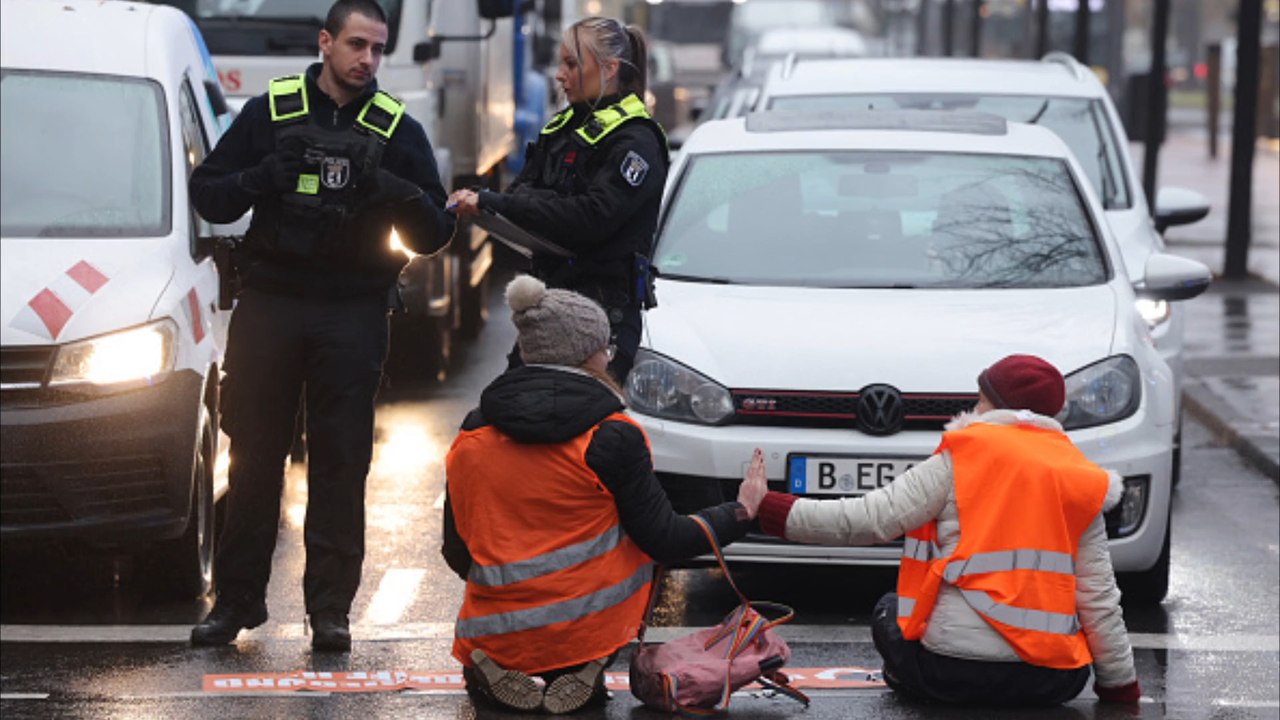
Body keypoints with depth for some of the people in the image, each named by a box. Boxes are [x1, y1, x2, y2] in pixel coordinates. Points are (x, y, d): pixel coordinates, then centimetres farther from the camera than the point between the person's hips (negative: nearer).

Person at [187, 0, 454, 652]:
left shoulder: (398, 130, 7)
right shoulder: (269, 113, 6)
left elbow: (435, 232, 4)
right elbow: (207, 193, 6)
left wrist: (396, 193, -16)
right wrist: (261, 179, -14)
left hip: (353, 312, 0)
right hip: (268, 304, 0)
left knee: (340, 463, 0)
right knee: (253, 456, 4)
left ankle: (330, 608, 4)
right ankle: (237, 598, 12)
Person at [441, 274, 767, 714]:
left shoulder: (471, 436, 1)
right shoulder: (611, 438, -11)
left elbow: (457, 554, 8)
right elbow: (664, 541, -6)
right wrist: (741, 512, 9)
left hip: (494, 640, 5)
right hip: (585, 636, -5)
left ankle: (496, 677, 9)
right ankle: (583, 674, 11)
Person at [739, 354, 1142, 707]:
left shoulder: (964, 458, -1)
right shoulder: (1083, 484, 8)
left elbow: (871, 519, -7)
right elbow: (1099, 600, 4)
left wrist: (770, 511, 0)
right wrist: (1121, 686, 11)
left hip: (955, 670, -3)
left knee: (889, 611, 27)